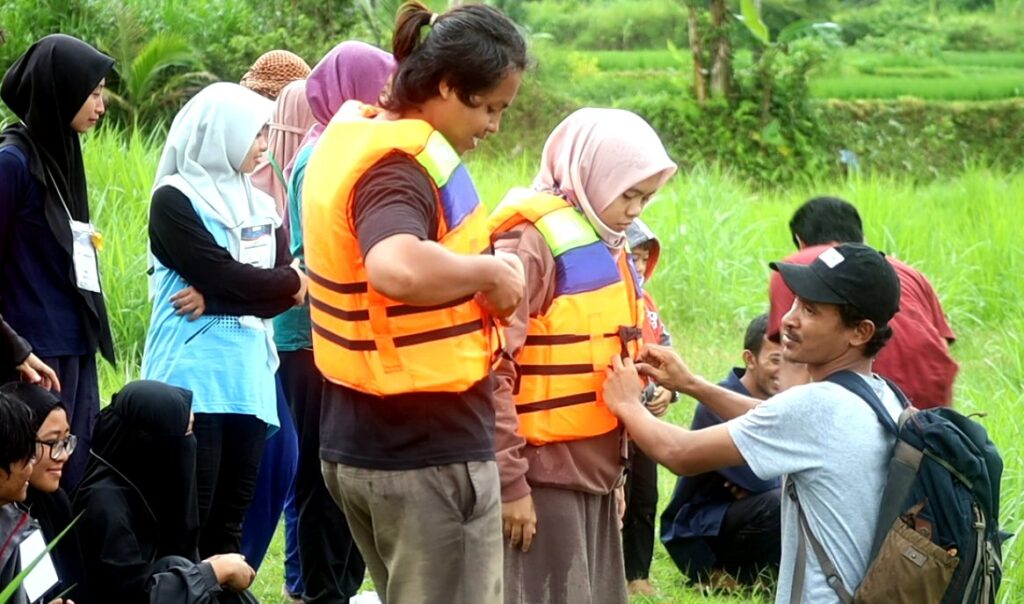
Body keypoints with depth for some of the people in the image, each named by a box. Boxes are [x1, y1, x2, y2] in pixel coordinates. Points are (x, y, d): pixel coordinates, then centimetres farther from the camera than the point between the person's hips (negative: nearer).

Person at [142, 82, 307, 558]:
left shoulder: (258, 204, 16)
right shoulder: (174, 200, -2)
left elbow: (287, 292, 4)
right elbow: (224, 274, -13)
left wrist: (213, 301, -10)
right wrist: (290, 281, 0)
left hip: (248, 375, 6)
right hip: (195, 375, -6)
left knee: (231, 514, 5)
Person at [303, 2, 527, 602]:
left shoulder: (351, 133, 9)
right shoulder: (402, 164, -20)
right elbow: (397, 268, -41)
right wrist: (490, 270, -23)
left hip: (358, 440, 10)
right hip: (431, 450, -10)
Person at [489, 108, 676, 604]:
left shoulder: (607, 245, 15)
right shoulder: (533, 241, -13)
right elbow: (491, 368, -18)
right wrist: (509, 481, -18)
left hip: (594, 468, 9)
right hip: (545, 470, -9)